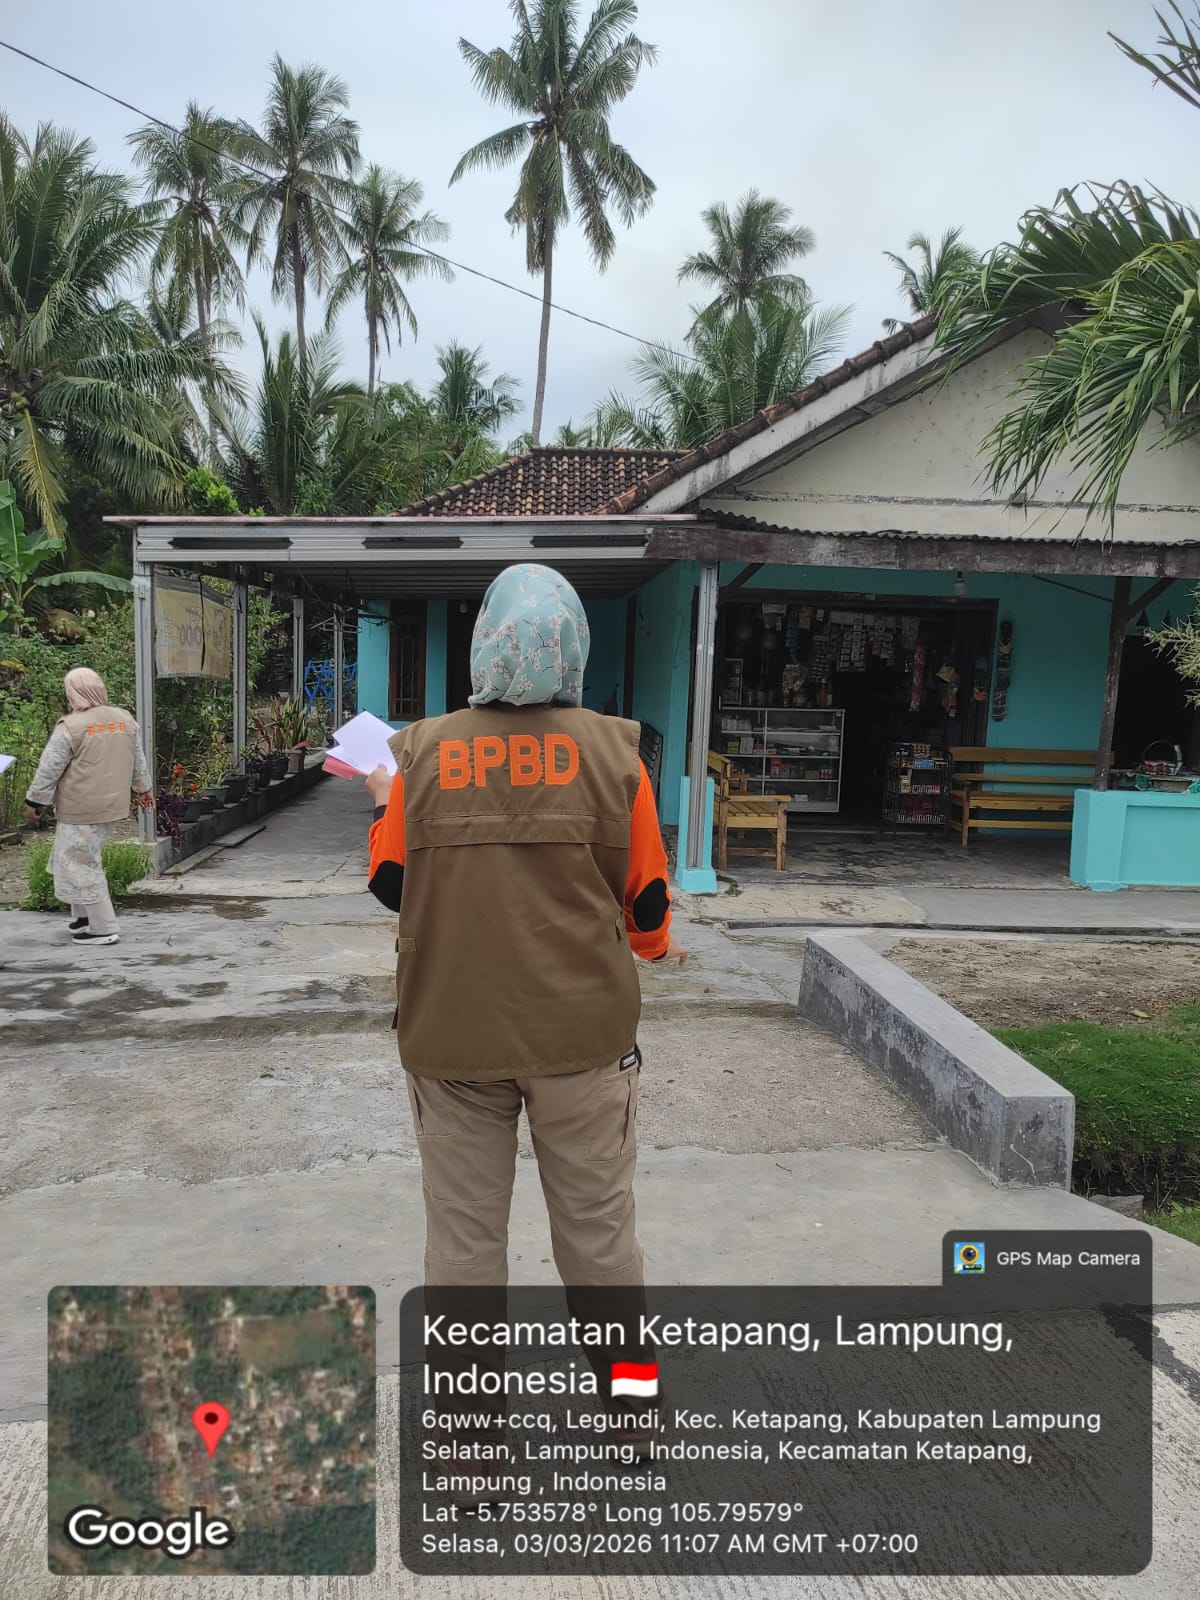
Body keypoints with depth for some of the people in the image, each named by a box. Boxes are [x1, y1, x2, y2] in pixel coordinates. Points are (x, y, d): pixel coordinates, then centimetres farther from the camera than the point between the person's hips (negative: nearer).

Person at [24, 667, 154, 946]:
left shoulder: (71, 726, -16)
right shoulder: (124, 719, 5)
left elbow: (49, 770, -11)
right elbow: (138, 760, 16)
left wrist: (34, 802, -1)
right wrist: (143, 789, 29)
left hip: (81, 810, -7)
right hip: (112, 805, 8)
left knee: (80, 866, 1)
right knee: (84, 860, 21)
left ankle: (103, 929, 4)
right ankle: (84, 916, 26)